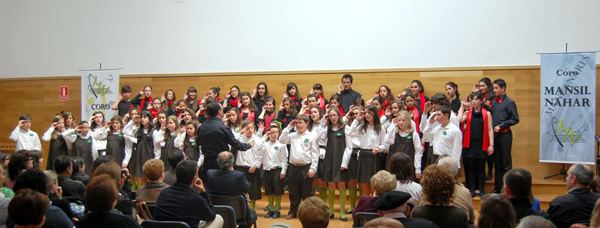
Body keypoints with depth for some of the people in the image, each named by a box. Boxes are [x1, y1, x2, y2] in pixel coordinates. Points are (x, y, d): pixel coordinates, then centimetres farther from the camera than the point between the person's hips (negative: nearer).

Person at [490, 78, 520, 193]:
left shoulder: (509, 102, -6)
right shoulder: (494, 102, 11)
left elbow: (515, 119, -8)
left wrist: (500, 126, -12)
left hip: (505, 135, -6)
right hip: (495, 135, 6)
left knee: (506, 163, -3)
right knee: (497, 162, 12)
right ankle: (497, 187, 19)